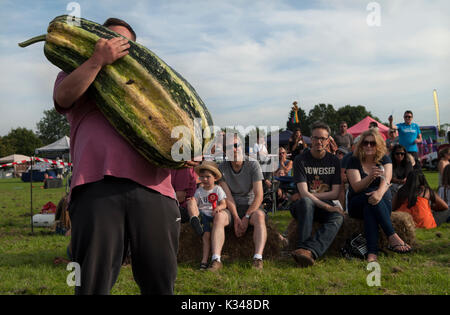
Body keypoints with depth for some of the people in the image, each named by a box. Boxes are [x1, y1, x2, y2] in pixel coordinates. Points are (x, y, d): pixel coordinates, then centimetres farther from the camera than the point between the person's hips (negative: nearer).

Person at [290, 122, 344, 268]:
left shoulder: (334, 161, 8)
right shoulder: (301, 160, -3)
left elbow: (335, 194, 2)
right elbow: (304, 193, -14)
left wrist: (312, 195, -9)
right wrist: (326, 206, -25)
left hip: (326, 206, 2)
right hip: (302, 206, -2)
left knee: (338, 217, -33)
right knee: (306, 201, -39)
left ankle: (306, 250, -55)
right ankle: (308, 254, -52)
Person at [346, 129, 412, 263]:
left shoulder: (384, 159, 4)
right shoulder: (354, 161, -1)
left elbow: (386, 180, -17)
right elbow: (356, 187, -15)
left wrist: (380, 192, -41)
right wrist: (371, 176, -36)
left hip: (384, 203, 1)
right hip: (357, 205, -1)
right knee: (371, 199, -35)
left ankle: (372, 251, -48)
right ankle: (393, 237, -43)